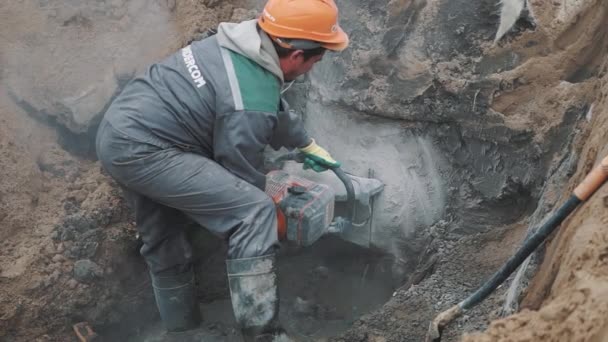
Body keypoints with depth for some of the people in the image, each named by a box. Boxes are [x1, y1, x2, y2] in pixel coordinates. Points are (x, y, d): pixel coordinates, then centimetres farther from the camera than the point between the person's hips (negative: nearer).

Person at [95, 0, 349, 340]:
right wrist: (267, 218, 9)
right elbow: (245, 176, -9)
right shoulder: (250, 105, -23)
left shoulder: (244, 42, 4)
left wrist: (308, 144, 35)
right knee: (255, 212, -18)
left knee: (166, 246, 23)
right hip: (142, 150, -10)